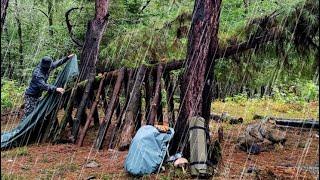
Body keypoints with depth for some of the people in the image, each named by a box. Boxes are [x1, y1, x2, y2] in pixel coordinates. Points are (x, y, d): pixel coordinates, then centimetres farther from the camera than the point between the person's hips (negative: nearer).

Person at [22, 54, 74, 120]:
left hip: (37, 96, 9)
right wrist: (56, 89, -49)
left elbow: (56, 63, 12)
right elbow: (43, 86, -40)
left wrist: (67, 58, 11)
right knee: (28, 114, -10)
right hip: (31, 96, -9)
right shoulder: (37, 73, -29)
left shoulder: (46, 69, -4)